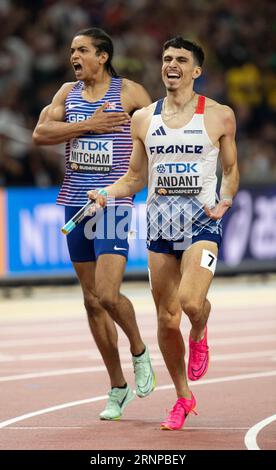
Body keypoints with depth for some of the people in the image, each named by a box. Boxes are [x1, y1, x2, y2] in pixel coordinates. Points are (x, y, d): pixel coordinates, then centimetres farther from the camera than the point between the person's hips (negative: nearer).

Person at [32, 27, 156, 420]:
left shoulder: (129, 92, -3)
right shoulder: (68, 93, 10)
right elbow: (40, 133, -3)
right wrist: (87, 126, -12)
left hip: (114, 205, -5)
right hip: (76, 203, 5)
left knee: (108, 295, -19)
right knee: (92, 301, 7)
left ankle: (139, 352, 10)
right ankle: (118, 388, 17)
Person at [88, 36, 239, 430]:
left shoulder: (219, 116, 1)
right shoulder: (144, 119, 9)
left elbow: (231, 169, 11)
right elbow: (136, 177, 16)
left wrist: (224, 201, -7)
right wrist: (107, 193, -2)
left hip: (201, 220, -3)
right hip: (160, 221, 3)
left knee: (191, 301, -26)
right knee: (167, 320, 4)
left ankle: (200, 335, 12)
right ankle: (183, 398, 23)